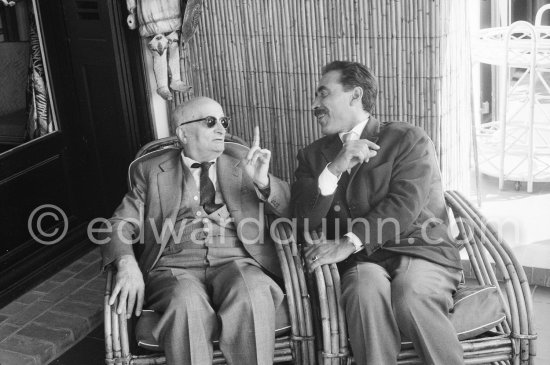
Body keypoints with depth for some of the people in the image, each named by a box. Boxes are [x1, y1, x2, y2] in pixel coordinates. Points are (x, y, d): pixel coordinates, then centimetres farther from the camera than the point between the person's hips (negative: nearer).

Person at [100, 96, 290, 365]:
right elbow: (121, 223, 8)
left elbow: (289, 209, 11)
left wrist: (262, 182, -11)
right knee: (187, 302, -36)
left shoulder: (241, 162, 16)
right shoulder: (151, 169, 14)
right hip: (176, 266, 0)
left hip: (236, 262, 1)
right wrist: (127, 263, -14)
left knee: (253, 292, -35)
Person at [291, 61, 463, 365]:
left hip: (421, 252, -1)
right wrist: (334, 169, -10)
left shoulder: (409, 140, 6)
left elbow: (404, 205, -10)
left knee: (410, 297, -34)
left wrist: (349, 244, -19)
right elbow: (305, 220, 5)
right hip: (362, 262, 2)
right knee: (366, 290, -34)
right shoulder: (313, 155, 18)